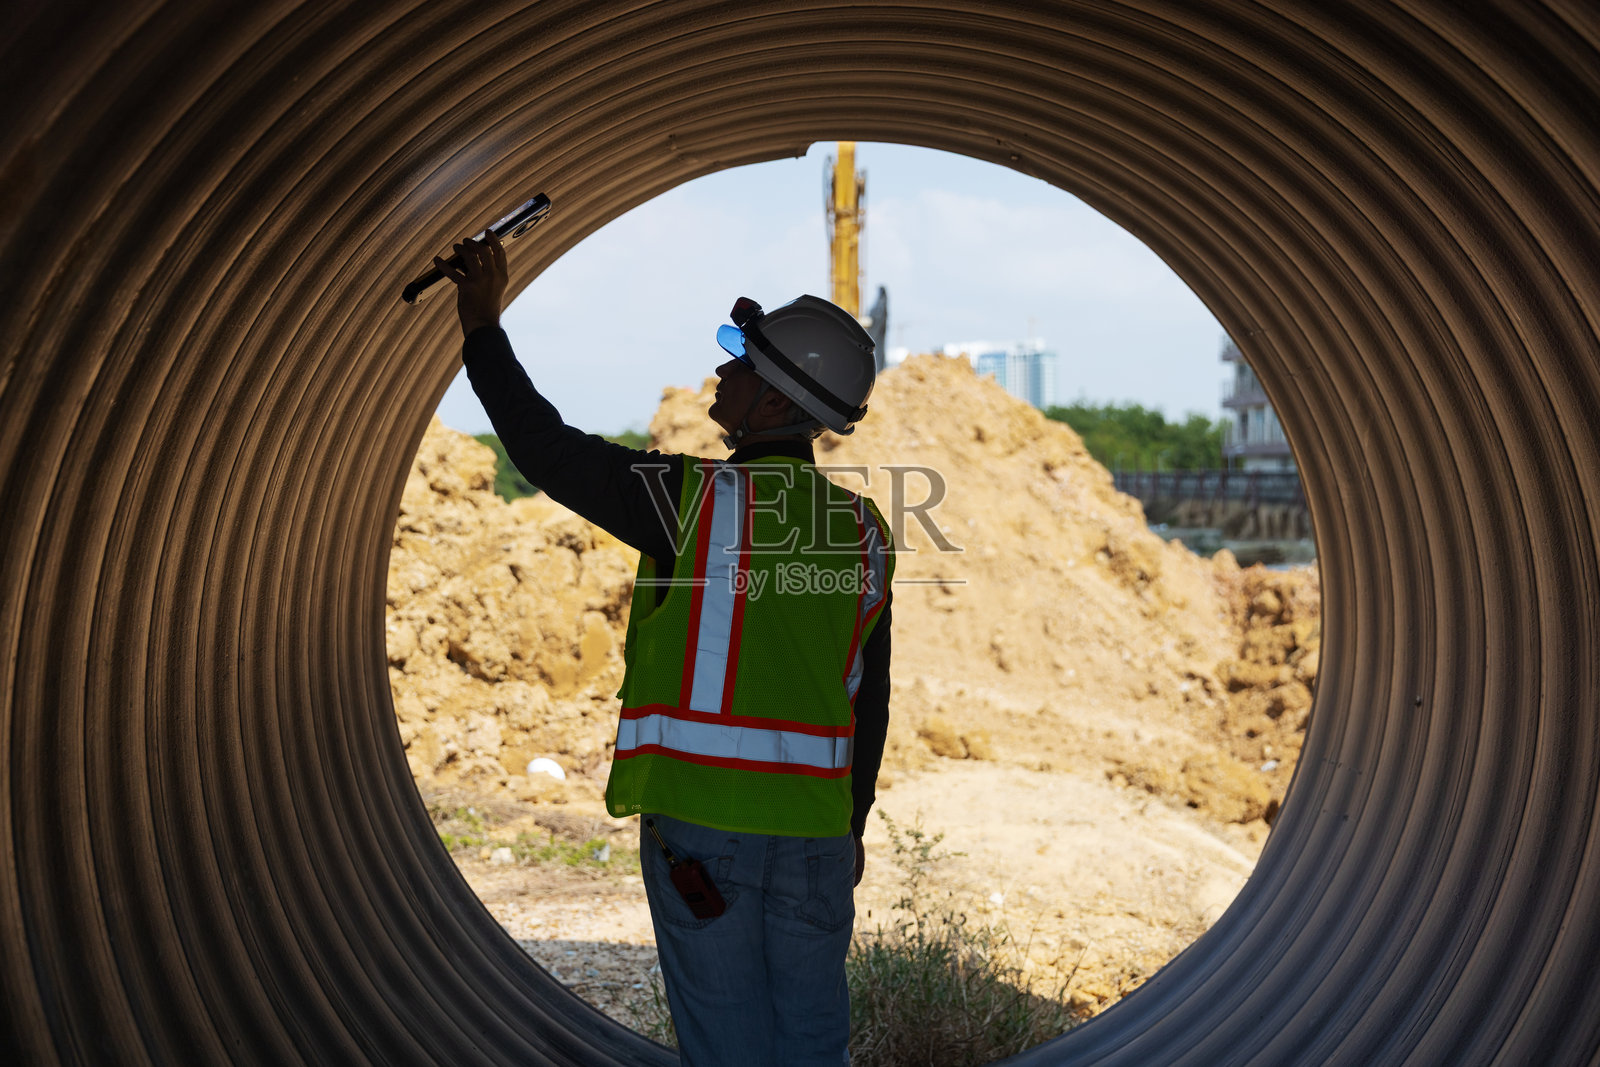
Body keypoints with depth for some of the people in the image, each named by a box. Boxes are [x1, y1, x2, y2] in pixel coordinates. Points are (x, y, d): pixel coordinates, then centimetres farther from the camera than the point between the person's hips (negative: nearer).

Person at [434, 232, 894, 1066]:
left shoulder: (694, 499, -11)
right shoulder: (864, 532, 5)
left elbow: (544, 449, -4)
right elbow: (870, 701, 11)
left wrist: (482, 327, 6)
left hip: (700, 819, -4)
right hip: (813, 826, 4)